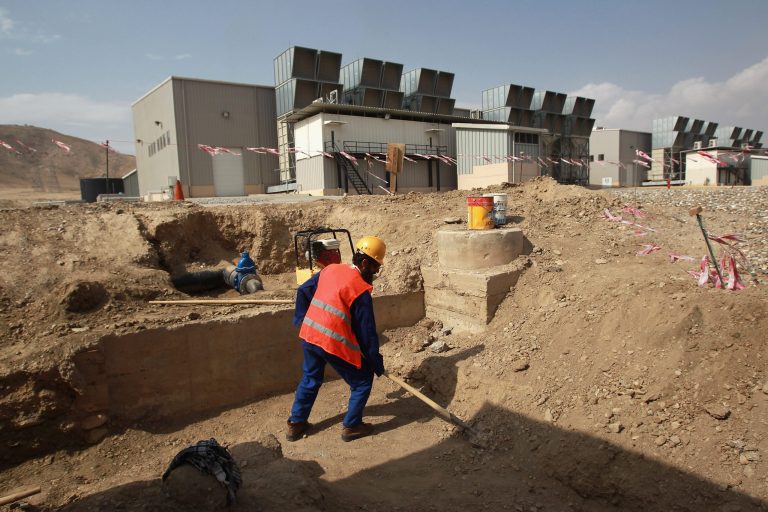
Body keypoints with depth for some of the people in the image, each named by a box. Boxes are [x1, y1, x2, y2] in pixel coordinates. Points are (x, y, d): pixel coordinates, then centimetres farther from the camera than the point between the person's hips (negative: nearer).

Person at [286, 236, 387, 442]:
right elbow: (367, 331, -10)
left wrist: (301, 320, 28)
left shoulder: (331, 269, 6)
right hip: (335, 343, -7)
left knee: (310, 379, 27)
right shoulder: (361, 290, -13)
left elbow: (303, 291, 16)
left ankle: (295, 424, 36)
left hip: (309, 335, 7)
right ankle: (352, 426, 21)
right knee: (363, 381, 13)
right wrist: (377, 363, 0)